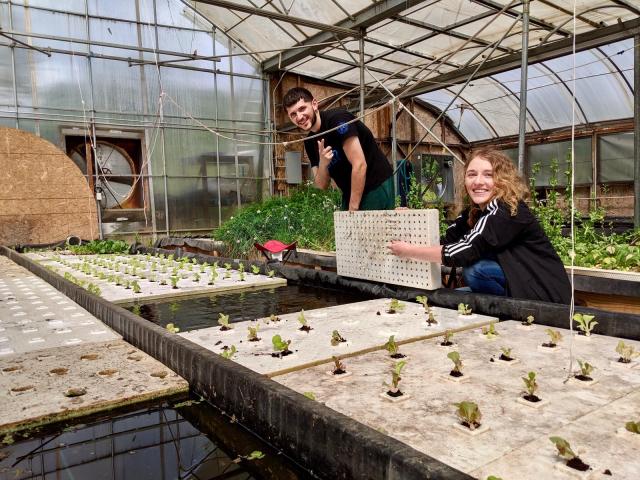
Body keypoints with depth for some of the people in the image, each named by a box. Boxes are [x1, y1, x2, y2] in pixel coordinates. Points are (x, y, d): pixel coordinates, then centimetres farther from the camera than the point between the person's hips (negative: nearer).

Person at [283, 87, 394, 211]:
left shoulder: (337, 119, -16)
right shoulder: (310, 142, 5)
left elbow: (360, 165, -21)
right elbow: (321, 187, 3)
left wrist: (352, 210, -17)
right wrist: (323, 164, -18)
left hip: (377, 187, -7)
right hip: (351, 194, 7)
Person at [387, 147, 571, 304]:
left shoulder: (508, 210, -23)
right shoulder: (473, 211, 4)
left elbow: (466, 251, -31)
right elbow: (445, 241, -3)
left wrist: (410, 251, -23)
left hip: (545, 295, -8)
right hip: (516, 287, 8)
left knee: (474, 269, -26)